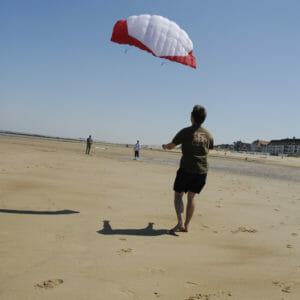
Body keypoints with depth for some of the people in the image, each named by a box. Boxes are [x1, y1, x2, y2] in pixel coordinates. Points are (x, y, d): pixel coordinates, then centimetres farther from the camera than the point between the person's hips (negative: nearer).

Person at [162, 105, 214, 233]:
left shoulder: (186, 132, -6)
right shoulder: (208, 134, 8)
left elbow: (171, 146, 5)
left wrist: (165, 146, 27)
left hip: (187, 168, -4)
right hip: (202, 170, 4)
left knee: (178, 195, 7)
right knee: (191, 196, 14)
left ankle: (180, 222, -10)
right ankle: (186, 225, 14)